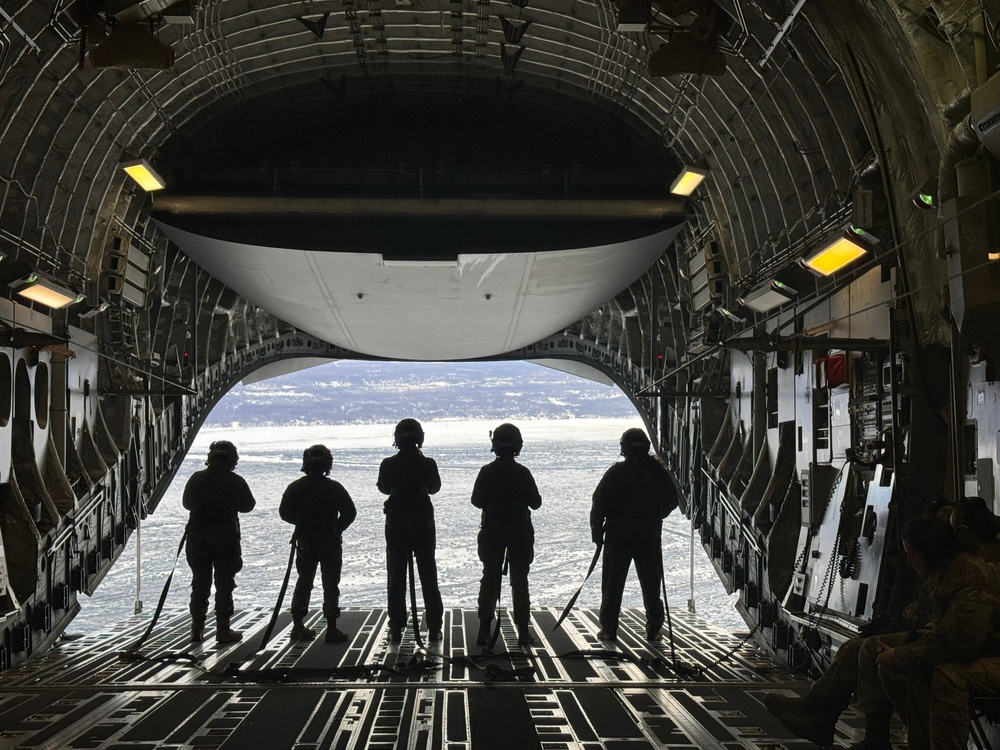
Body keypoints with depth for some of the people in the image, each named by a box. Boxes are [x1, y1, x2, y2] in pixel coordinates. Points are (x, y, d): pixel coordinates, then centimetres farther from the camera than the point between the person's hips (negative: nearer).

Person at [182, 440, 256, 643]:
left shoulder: (196, 479, -4)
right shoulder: (236, 482, -11)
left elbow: (187, 503, 9)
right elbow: (248, 505, 2)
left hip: (198, 537, 3)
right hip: (226, 538, -3)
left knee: (199, 583, 13)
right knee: (224, 584, 4)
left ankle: (197, 628, 15)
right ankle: (223, 630, 2)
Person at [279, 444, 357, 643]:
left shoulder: (295, 487, -2)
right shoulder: (334, 488, -11)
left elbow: (285, 513, 2)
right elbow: (350, 512, -12)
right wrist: (337, 529, 5)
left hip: (304, 543, 3)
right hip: (330, 543, -3)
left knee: (303, 582, 15)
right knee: (330, 584, 1)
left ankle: (298, 626, 15)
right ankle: (332, 629, -2)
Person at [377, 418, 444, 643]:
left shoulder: (389, 464, -10)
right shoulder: (428, 464, -10)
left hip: (396, 525, 0)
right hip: (423, 523, 0)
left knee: (396, 576, 8)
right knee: (428, 575, 9)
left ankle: (396, 629, 6)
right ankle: (434, 628, 8)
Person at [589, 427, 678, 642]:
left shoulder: (616, 472, -8)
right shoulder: (658, 471, 0)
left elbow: (600, 503, -9)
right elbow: (671, 501, 9)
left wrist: (597, 530, -2)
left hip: (618, 535, -2)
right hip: (649, 536, 2)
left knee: (613, 583, 5)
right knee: (651, 583, 10)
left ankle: (609, 628, 4)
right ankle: (654, 629, 11)